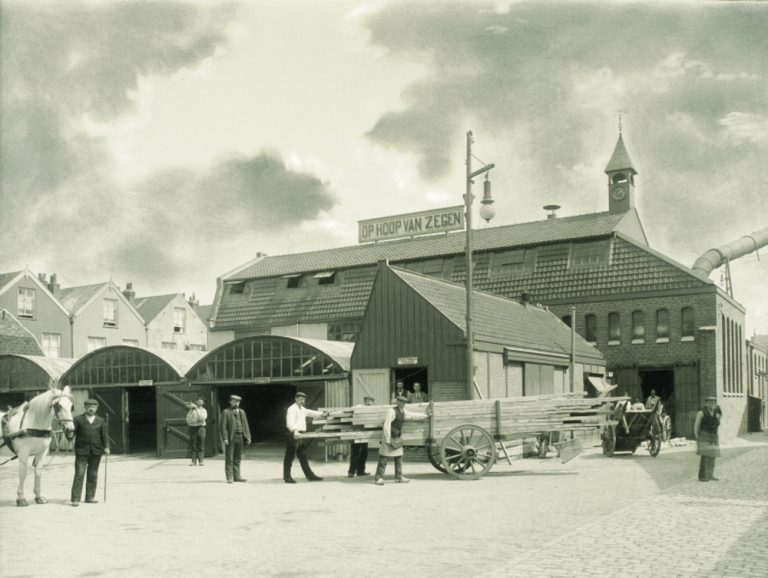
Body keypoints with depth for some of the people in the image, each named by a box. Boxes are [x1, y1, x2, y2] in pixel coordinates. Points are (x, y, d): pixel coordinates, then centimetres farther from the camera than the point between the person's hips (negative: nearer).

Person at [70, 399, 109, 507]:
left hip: (96, 451, 3)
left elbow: (105, 435, 7)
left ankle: (90, 497, 18)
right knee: (79, 474, -7)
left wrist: (106, 447, -4)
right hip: (82, 451, -3)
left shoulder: (101, 421, 11)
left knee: (93, 475, 9)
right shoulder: (78, 419, 5)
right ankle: (75, 499, -6)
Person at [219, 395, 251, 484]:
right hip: (230, 438, -5)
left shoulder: (242, 412, 17)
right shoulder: (226, 412, -1)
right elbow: (222, 426, -7)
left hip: (240, 437, 6)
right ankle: (229, 477, 0)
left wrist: (247, 437, 6)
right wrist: (224, 438, -16)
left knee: (237, 458, 10)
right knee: (229, 459, -3)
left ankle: (237, 476, 15)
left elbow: (245, 425, 15)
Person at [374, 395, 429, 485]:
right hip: (389, 437, -8)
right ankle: (378, 478, -5)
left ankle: (399, 477, 20)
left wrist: (426, 415, 32)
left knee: (399, 457, 11)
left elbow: (413, 415, 24)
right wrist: (387, 439, -21)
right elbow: (387, 425, -19)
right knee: (384, 458, -8)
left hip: (397, 438, 8)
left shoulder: (404, 413, 9)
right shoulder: (392, 411, -16)